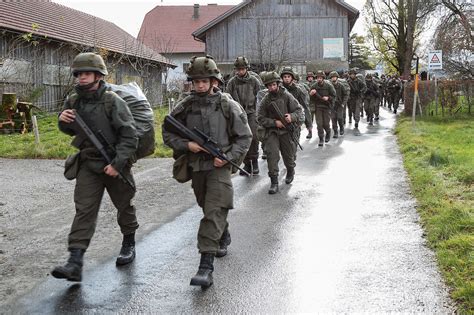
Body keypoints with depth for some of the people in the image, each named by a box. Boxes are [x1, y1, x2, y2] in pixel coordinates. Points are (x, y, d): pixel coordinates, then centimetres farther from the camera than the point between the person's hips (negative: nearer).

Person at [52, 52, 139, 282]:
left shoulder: (113, 102, -15)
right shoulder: (73, 101, 2)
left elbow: (129, 136, -16)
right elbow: (69, 130, 18)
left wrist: (118, 163, -21)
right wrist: (62, 120, -5)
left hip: (115, 164, -3)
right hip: (88, 164, 4)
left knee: (124, 206, 13)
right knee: (84, 210, -5)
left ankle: (129, 244, 37)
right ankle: (75, 262, -11)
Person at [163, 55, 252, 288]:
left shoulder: (228, 106, -7)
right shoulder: (185, 106, -1)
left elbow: (244, 137, -2)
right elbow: (168, 133, 6)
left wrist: (228, 157, -14)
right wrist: (186, 145, -12)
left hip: (219, 166, -4)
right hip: (195, 166, 4)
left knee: (214, 212, -14)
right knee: (208, 209, 21)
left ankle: (206, 265, -16)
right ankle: (224, 236, 49)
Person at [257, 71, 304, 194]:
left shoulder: (287, 96, -6)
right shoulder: (265, 100, -2)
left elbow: (300, 110, -5)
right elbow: (260, 118, -1)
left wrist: (292, 116, -26)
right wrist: (274, 122, -14)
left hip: (287, 130, 0)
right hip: (272, 131, 0)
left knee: (289, 156, 12)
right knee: (272, 155, -15)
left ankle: (290, 171, 45)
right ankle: (274, 182, -8)